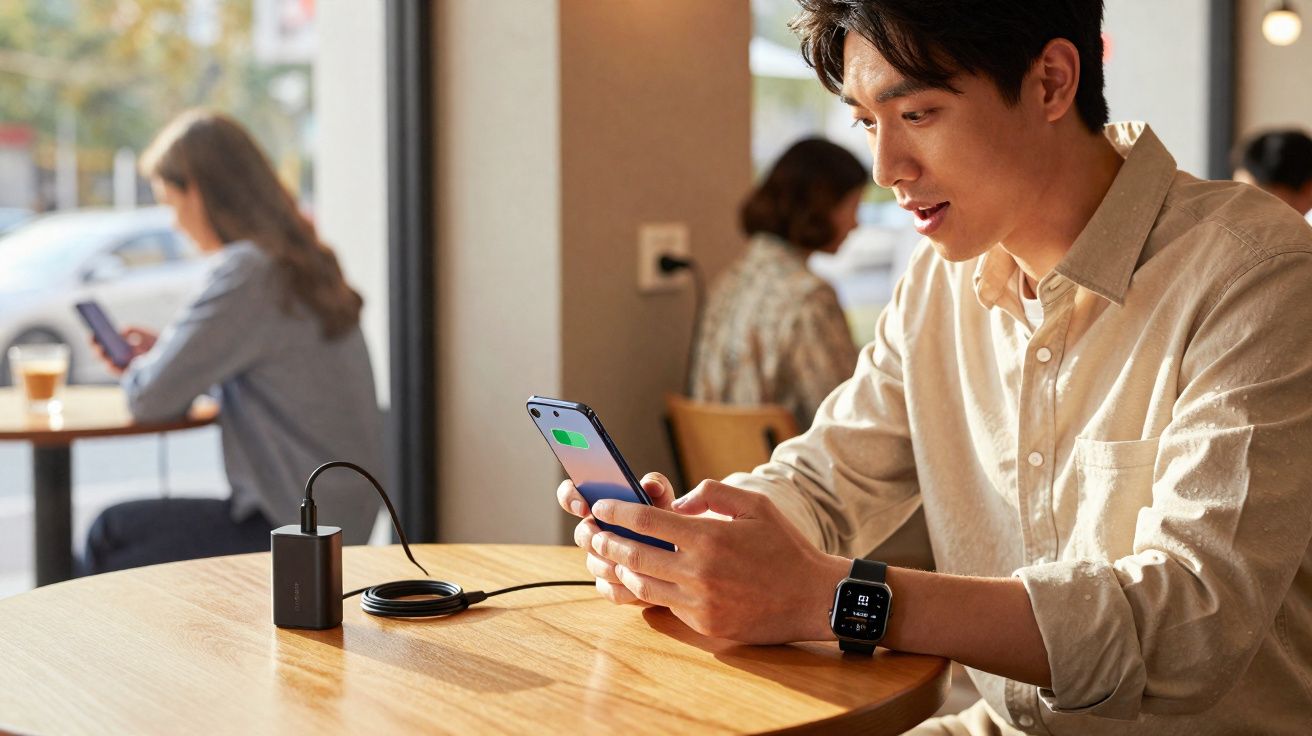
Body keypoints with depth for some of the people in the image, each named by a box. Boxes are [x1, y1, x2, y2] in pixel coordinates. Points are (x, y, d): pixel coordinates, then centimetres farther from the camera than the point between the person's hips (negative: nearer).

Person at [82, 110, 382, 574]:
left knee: (114, 576, -2)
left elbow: (152, 398, -18)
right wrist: (159, 352, 15)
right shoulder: (303, 260, 10)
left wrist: (135, 373, 5)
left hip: (296, 527, -9)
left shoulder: (247, 271, -19)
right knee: (112, 529, 16)